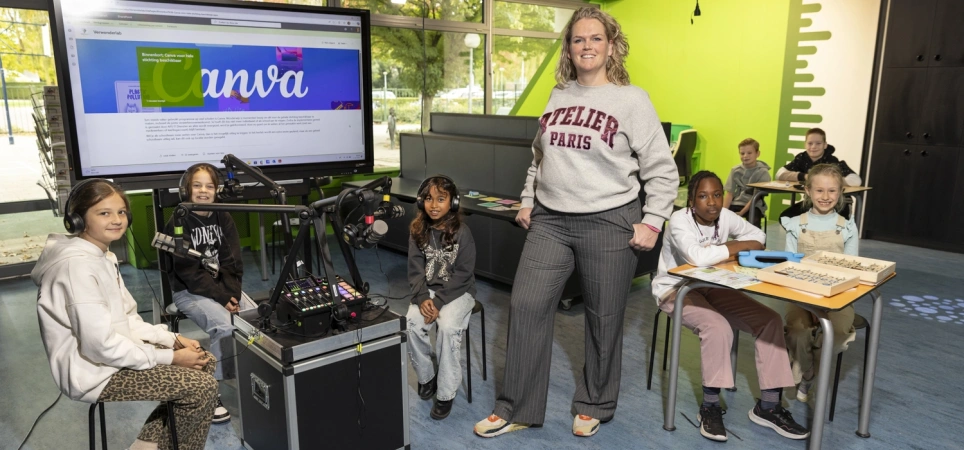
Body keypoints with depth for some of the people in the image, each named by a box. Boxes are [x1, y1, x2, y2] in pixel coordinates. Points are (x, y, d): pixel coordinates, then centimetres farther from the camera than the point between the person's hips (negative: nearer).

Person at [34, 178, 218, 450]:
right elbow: (100, 345, -27)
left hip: (112, 353, 10)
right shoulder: (78, 265, -24)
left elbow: (126, 319, 12)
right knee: (202, 387, -15)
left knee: (205, 362, 9)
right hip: (94, 373, -10)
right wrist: (169, 358, -19)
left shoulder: (102, 256, 8)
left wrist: (174, 340, -1)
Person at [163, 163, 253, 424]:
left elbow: (232, 262, 1)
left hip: (225, 287, 5)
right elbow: (190, 272, -15)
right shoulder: (178, 224, -9)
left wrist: (232, 295, -15)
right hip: (189, 291, -5)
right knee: (225, 325, -30)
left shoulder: (224, 219, 5)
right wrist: (222, 298, -21)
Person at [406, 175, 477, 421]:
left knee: (448, 328, -29)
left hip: (457, 292, -3)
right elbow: (415, 269, -3)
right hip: (427, 291, 3)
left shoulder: (462, 232, -12)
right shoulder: (418, 231, -1)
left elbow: (463, 274, -14)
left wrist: (439, 301, -21)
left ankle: (446, 393, -14)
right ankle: (426, 376, 2)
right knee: (412, 324, -23)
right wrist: (423, 298, -19)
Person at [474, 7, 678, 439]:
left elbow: (663, 170, -5)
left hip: (608, 223, -4)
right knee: (526, 306, 0)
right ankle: (515, 409, 14)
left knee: (603, 319, 7)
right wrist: (528, 201, 14)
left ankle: (594, 406, 28)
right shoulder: (558, 97, 10)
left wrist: (652, 223, -10)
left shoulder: (631, 99, -5)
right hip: (550, 221, 5)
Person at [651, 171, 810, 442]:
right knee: (717, 327, -34)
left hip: (711, 287, 7)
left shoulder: (725, 216, -4)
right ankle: (710, 407, -15)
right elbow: (698, 257, -40)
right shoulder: (680, 221, -24)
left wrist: (728, 248, -13)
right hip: (675, 289, -7)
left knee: (769, 320, -8)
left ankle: (768, 406, 0)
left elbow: (759, 236, 8)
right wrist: (737, 246, -23)